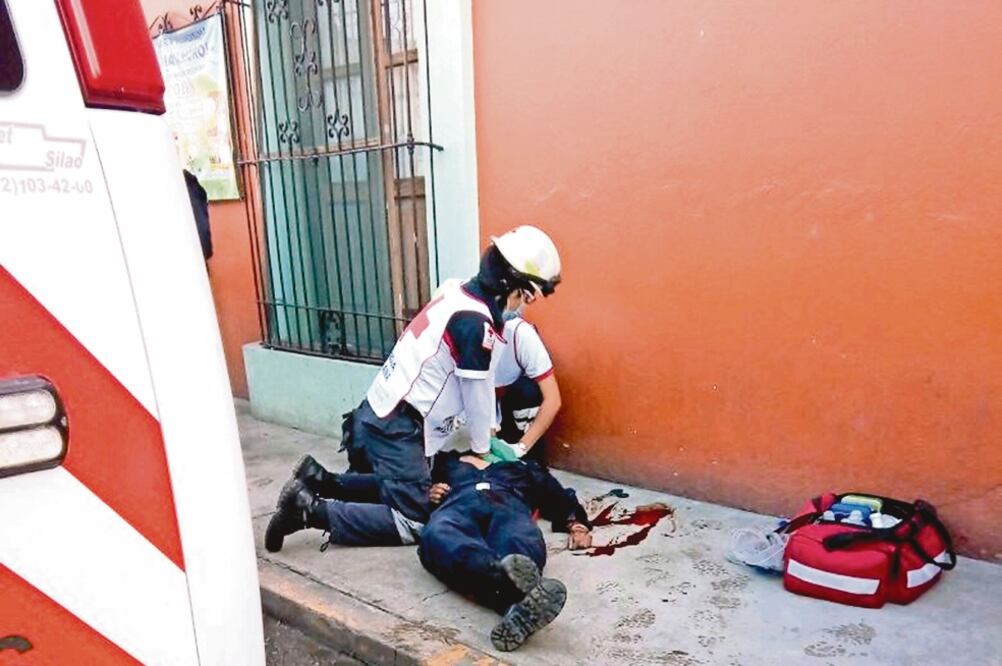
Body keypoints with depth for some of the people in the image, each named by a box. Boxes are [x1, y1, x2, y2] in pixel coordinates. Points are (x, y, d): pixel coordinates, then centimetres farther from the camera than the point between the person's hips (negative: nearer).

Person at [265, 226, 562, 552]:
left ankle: (318, 480, 18)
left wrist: (488, 430, 19)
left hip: (381, 414, 10)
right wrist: (481, 448, 6)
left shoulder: (461, 296, 9)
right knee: (414, 523, -5)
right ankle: (310, 510, -5)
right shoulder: (475, 321, -20)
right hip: (396, 427, -10)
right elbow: (478, 393, -10)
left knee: (396, 488, 24)